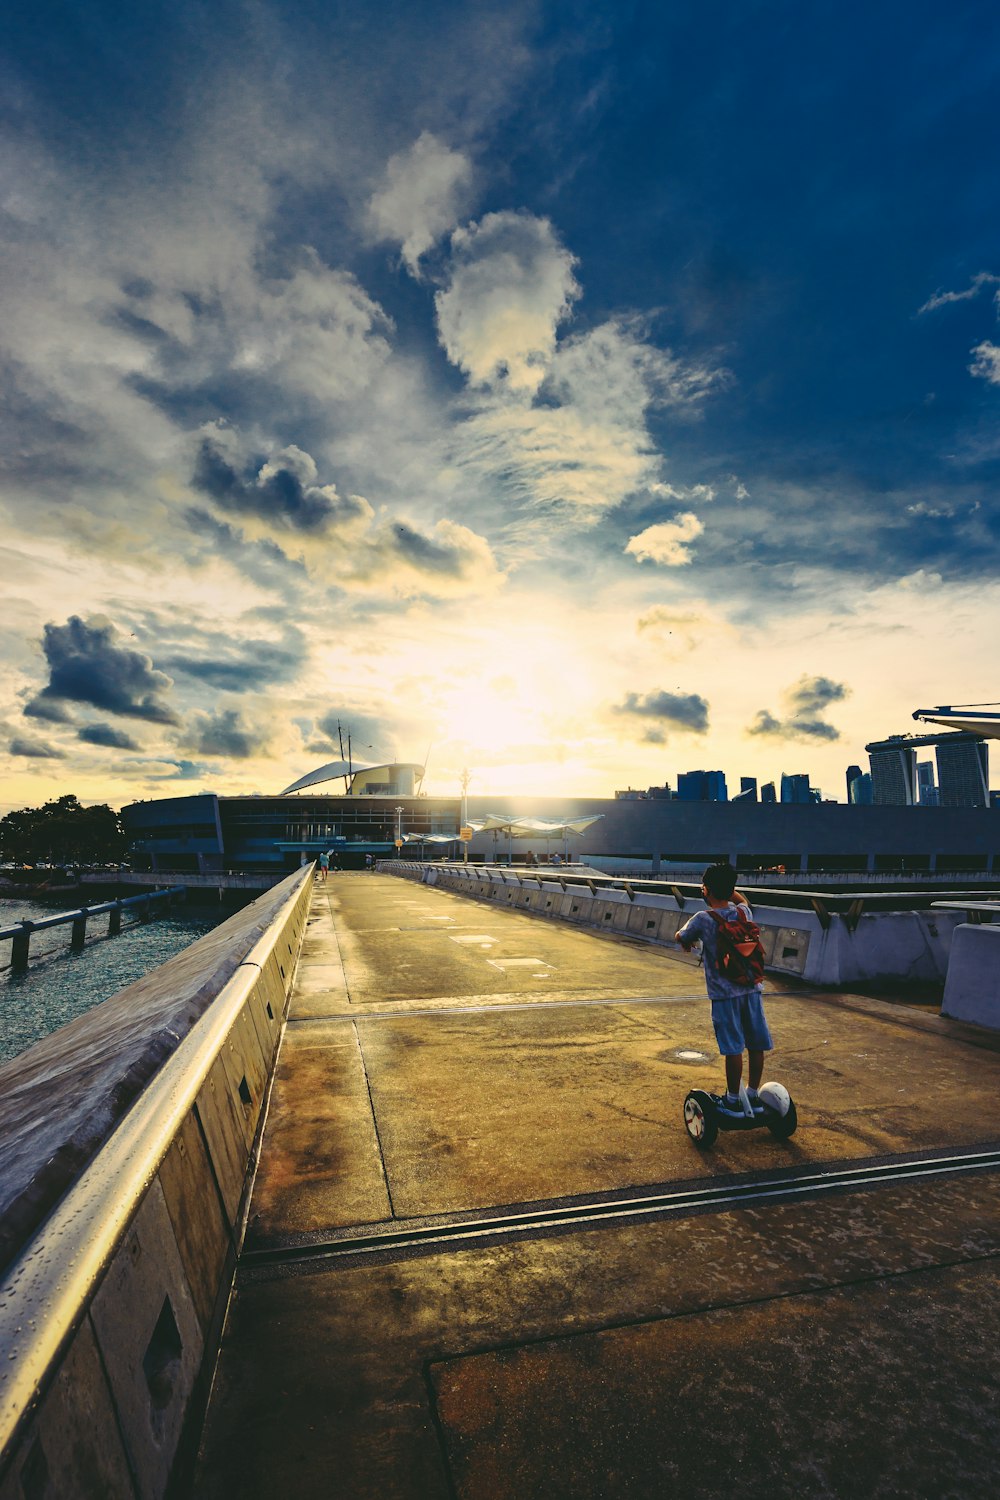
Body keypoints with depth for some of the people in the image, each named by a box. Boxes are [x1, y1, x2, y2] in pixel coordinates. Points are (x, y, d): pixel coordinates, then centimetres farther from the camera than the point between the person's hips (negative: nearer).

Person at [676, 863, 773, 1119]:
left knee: (733, 1049, 2)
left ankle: (733, 1101, 15)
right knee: (755, 1045, 13)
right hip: (751, 989, 5)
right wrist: (727, 888, 24)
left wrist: (687, 942, 28)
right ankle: (753, 1095, 27)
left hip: (724, 994, -5)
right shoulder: (743, 912, 1)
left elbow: (681, 937, 8)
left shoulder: (703, 919, -12)